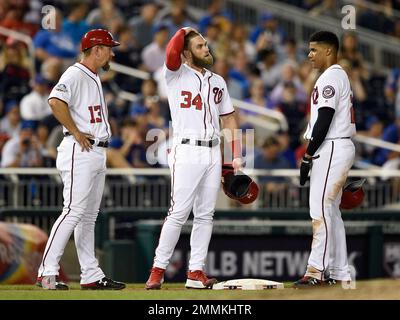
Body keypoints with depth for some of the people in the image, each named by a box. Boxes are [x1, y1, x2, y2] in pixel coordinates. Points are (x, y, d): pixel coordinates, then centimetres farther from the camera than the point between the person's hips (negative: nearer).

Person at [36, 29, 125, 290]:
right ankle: (47, 272, -14)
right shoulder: (75, 75, -11)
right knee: (74, 211, -14)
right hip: (80, 151, -10)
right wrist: (76, 132, -22)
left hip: (98, 151, 10)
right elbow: (56, 101, -27)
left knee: (89, 216, 10)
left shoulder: (94, 78, 20)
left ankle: (91, 275, 13)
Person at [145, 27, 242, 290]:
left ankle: (196, 272, 9)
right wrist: (184, 31, -3)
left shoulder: (218, 81, 17)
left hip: (213, 153, 6)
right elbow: (172, 52, -21)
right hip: (186, 152, -6)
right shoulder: (177, 75, 1)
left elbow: (229, 119, 18)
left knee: (205, 215, 5)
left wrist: (236, 156, 10)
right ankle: (158, 270, -5)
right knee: (179, 213, -11)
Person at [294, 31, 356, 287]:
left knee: (321, 210, -12)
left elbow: (324, 121, -19)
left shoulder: (330, 78, -12)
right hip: (341, 148, 11)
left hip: (331, 149, -11)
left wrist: (307, 156, -17)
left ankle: (317, 271, -15)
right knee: (331, 211, 12)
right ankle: (339, 273, 12)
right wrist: (312, 155, 19)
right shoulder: (340, 76, 20)